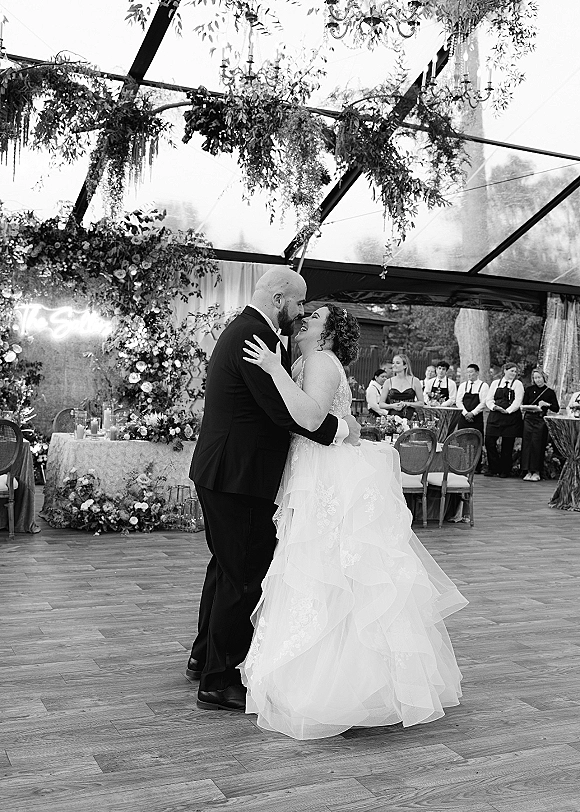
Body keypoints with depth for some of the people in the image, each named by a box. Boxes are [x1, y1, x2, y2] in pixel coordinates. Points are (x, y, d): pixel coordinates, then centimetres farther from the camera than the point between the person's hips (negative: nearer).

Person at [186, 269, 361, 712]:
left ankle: (205, 657, 38)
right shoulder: (255, 337, -19)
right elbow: (285, 411, -24)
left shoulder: (242, 331, 15)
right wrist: (341, 428, -13)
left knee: (226, 567, 23)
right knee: (244, 577, -1)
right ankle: (218, 681, 11)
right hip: (240, 477, -11)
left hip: (221, 472, 11)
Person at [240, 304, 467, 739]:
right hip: (322, 485, 10)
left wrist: (275, 369, -25)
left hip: (335, 488, -10)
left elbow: (311, 418, -26)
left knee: (327, 584, -6)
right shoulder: (311, 363, 20)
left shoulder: (321, 361, -10)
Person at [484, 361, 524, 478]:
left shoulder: (518, 384, 6)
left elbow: (518, 401, -4)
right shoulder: (495, 383, 15)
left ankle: (505, 470, 9)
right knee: (489, 442, -5)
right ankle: (493, 468, 6)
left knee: (507, 445, -1)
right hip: (494, 416, 3)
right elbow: (489, 399, 11)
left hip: (511, 416, -3)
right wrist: (494, 407, -9)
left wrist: (507, 410, -16)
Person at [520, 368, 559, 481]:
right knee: (527, 444, -4)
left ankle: (536, 472, 1)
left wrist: (547, 404, -13)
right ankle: (528, 471, 1)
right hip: (528, 420, 1)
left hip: (541, 421, -1)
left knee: (537, 445, -5)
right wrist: (531, 408, -14)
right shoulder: (529, 389, 8)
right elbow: (523, 405, 5)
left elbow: (556, 408, 4)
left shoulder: (550, 392, 5)